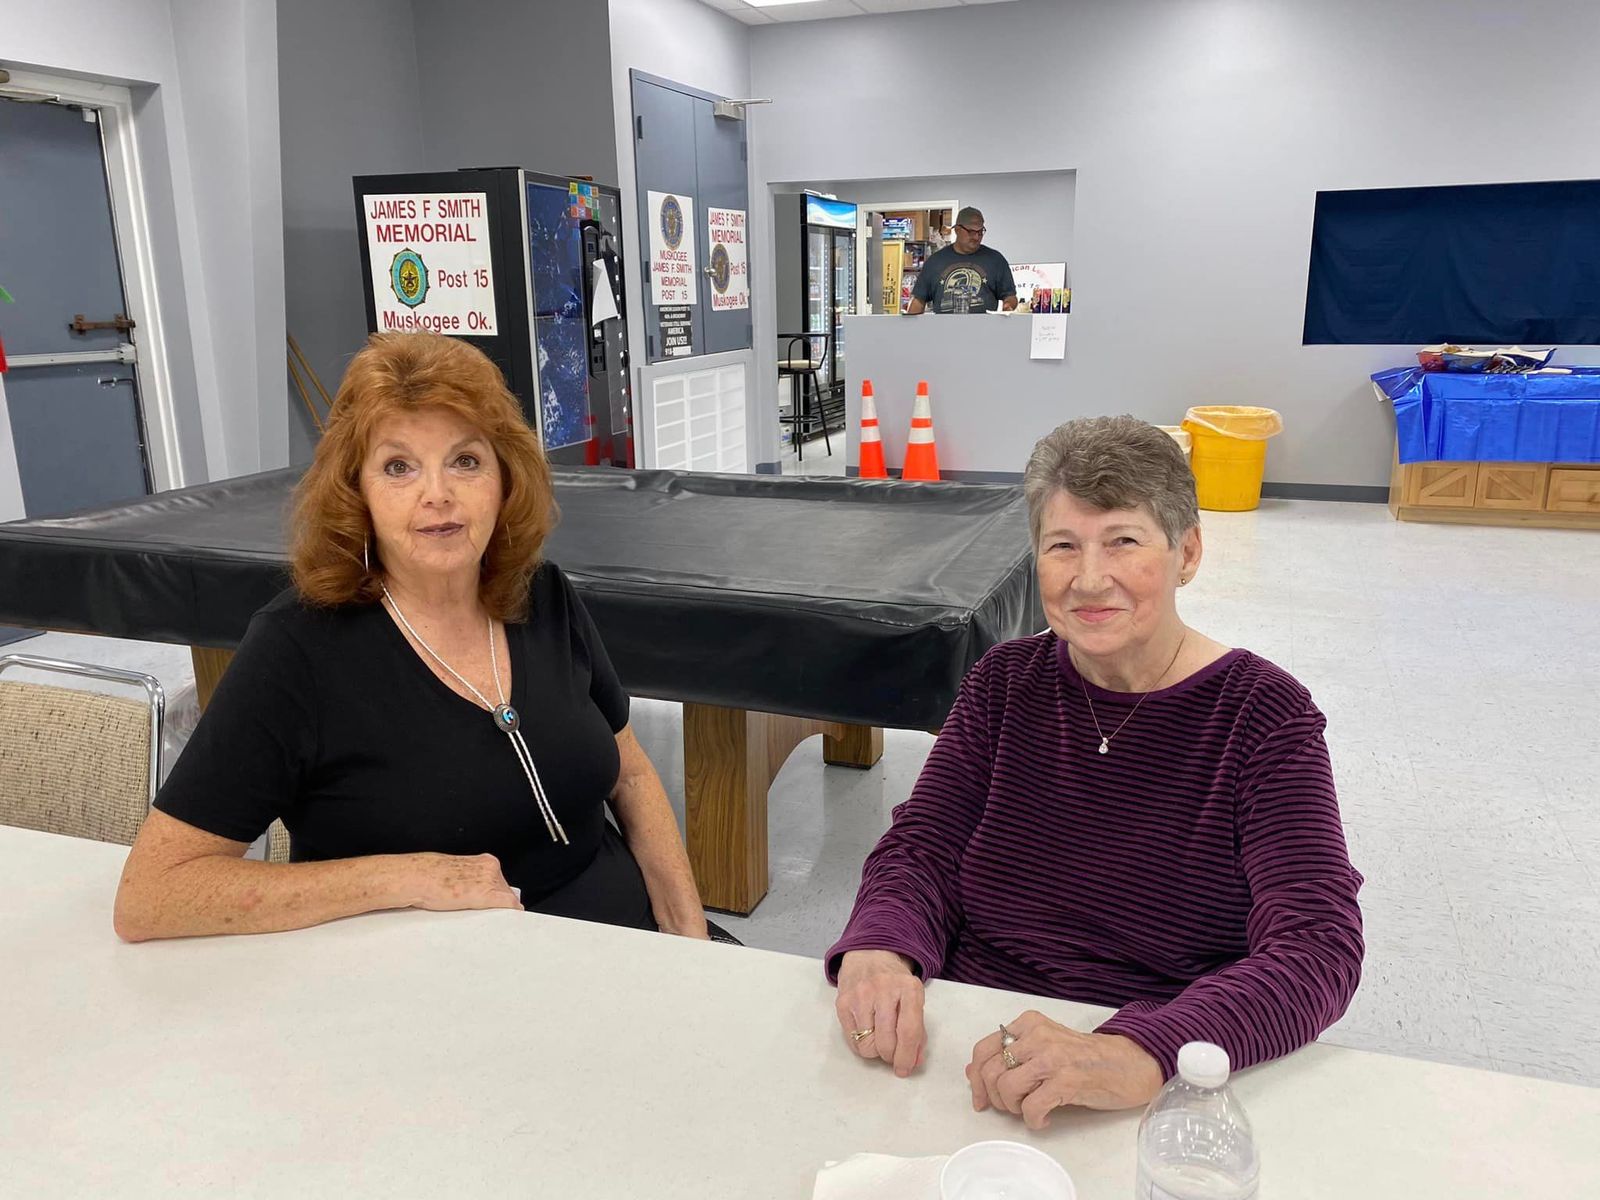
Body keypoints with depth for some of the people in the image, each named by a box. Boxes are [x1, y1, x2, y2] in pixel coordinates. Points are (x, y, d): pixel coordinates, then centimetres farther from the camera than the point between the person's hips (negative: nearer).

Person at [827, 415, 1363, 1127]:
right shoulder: (1006, 682, 7)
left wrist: (1136, 1056, -33)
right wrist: (879, 951, -20)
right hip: (964, 1055, 3)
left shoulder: (1263, 714, -6)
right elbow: (921, 853, 3)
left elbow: (1318, 950, -16)